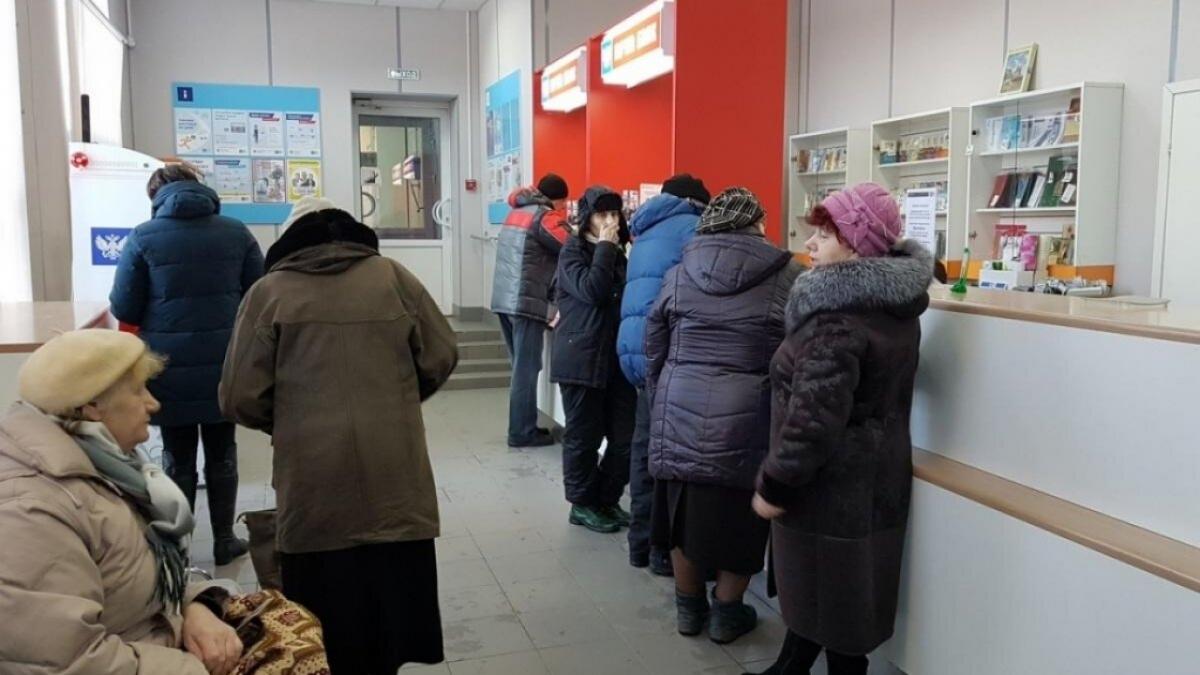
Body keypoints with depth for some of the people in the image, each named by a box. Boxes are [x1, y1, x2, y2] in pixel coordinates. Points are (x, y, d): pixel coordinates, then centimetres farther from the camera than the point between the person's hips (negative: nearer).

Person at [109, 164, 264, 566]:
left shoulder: (143, 237, -5)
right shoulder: (236, 233, 0)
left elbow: (124, 309, -4)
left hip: (170, 366, -1)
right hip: (223, 365, 1)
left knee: (178, 458, 12)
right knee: (221, 454, 15)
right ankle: (223, 540, 23)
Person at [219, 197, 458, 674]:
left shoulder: (270, 291, 1)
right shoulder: (392, 275, 5)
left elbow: (240, 399, 0)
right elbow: (441, 358, 8)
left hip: (315, 489, -1)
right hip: (394, 482, 1)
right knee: (389, 610, 16)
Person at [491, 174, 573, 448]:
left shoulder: (517, 212, 17)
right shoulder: (545, 218, -7)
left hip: (504, 300, 8)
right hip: (527, 302, -8)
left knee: (521, 367, 15)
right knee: (527, 369, -3)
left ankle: (521, 427, 20)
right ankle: (522, 433, 0)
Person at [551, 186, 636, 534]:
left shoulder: (617, 254, 15)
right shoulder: (572, 253, -4)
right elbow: (591, 291, -22)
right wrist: (604, 246, -15)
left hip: (616, 357, 6)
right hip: (581, 358, -6)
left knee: (625, 435, 4)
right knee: (583, 436, 3)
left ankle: (607, 499, 21)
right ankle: (582, 504, 18)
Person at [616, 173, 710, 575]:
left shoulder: (646, 234, 25)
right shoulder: (690, 226, -1)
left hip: (635, 348, 8)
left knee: (646, 445, 13)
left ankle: (641, 541, 20)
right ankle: (666, 548, 4)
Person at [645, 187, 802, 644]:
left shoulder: (678, 274, 6)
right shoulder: (787, 277, -3)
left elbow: (654, 351, 10)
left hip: (680, 413, 3)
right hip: (746, 420, -3)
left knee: (685, 511, 17)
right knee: (738, 517, 12)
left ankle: (688, 608, 31)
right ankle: (727, 615, 26)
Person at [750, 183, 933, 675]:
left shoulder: (838, 317, -25)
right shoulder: (896, 305, 5)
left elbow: (813, 418, -27)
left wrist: (775, 485, -16)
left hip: (833, 484, -9)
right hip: (874, 474, 10)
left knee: (830, 592, 7)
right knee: (821, 589, 22)